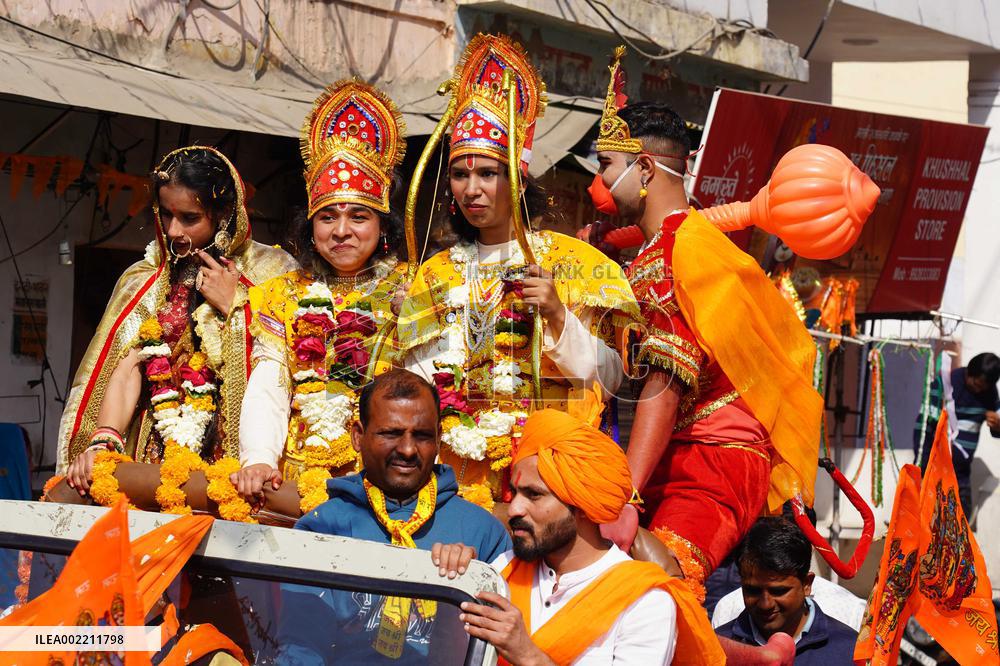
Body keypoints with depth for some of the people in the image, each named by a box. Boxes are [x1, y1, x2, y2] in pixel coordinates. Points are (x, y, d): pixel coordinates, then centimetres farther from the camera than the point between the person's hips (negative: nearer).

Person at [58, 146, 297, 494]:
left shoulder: (270, 270, 6)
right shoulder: (144, 279, 15)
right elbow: (126, 369, 2)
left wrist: (233, 304, -4)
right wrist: (103, 441, -13)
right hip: (154, 462, 4)